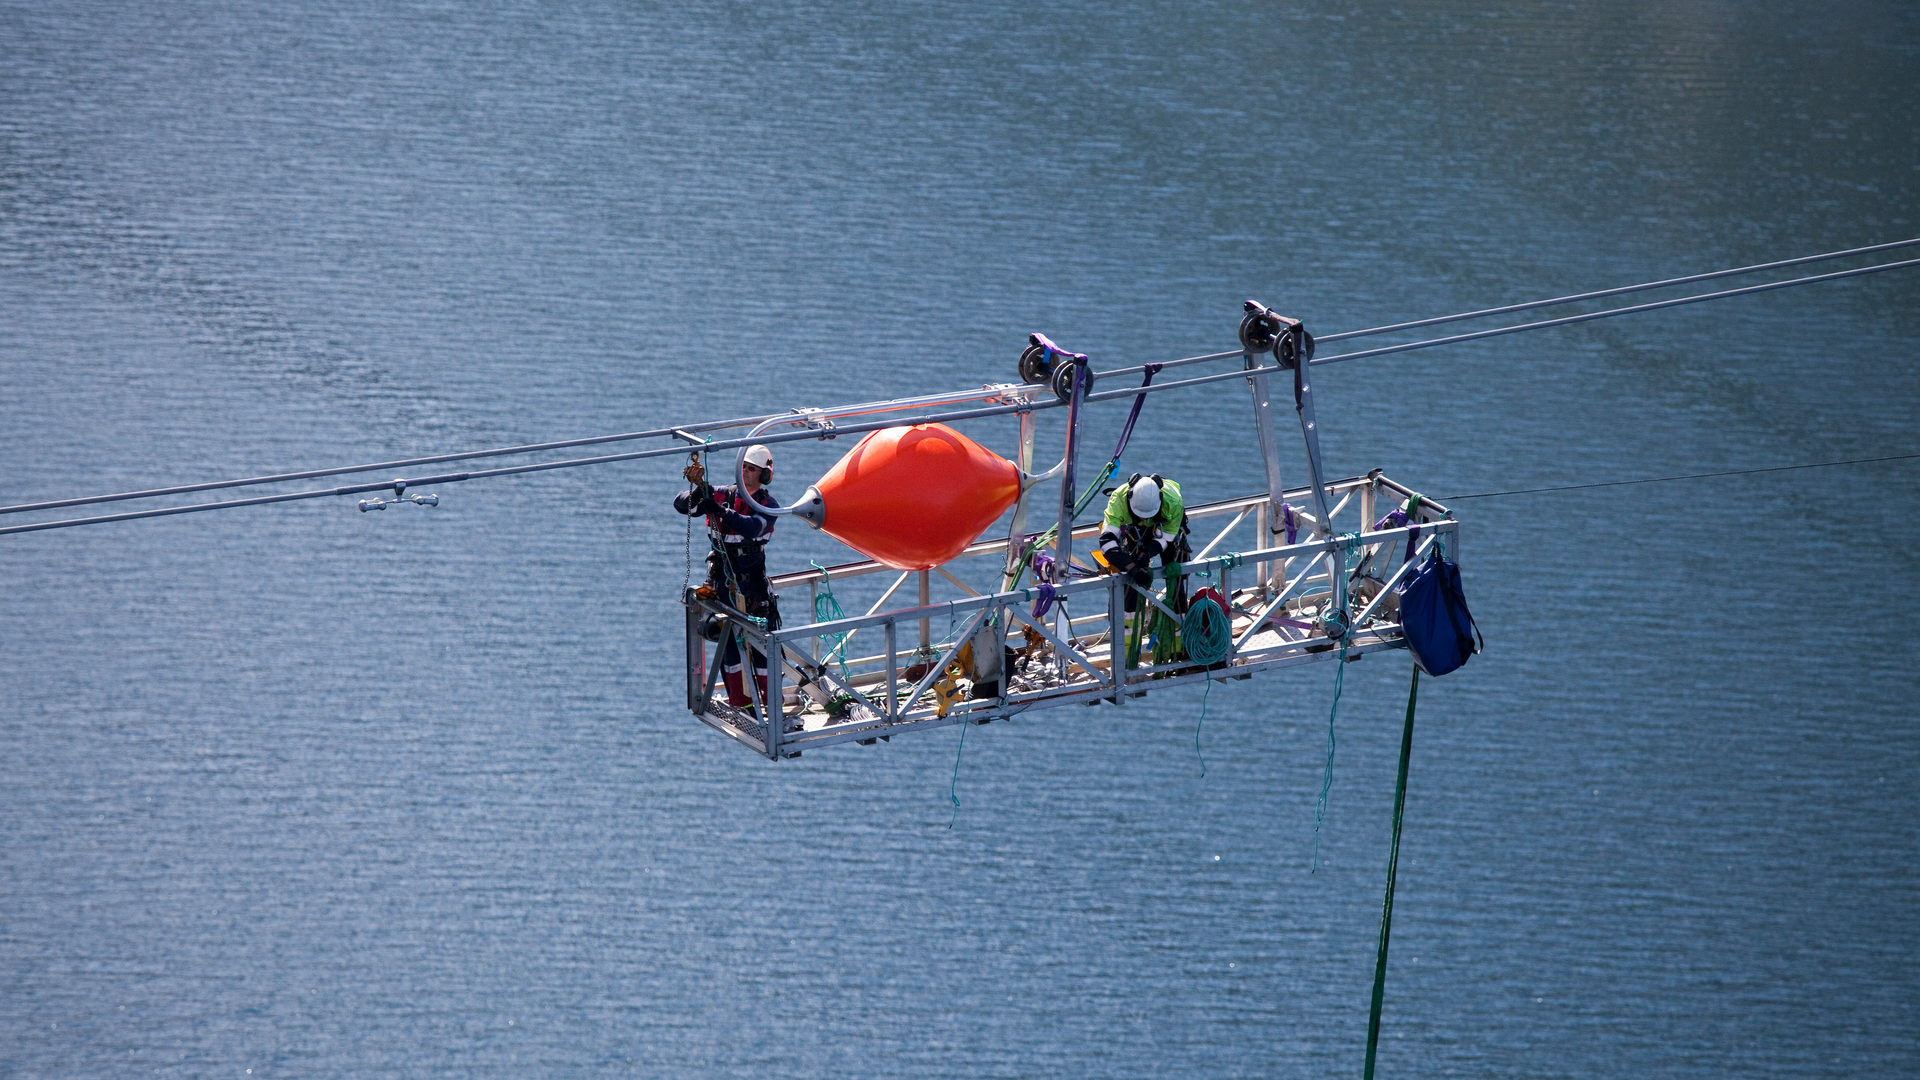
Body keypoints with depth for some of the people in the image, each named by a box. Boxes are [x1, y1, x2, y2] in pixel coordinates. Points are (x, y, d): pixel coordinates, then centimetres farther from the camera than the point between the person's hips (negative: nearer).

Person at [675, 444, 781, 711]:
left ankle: (768, 697, 7)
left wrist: (720, 510, -38)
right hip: (721, 577, 2)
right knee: (729, 638, 2)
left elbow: (752, 528, -26)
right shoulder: (722, 494, 2)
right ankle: (739, 699, 8)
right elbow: (680, 504, -4)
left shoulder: (769, 505, -5)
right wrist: (696, 495, -27)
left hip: (753, 579, -2)